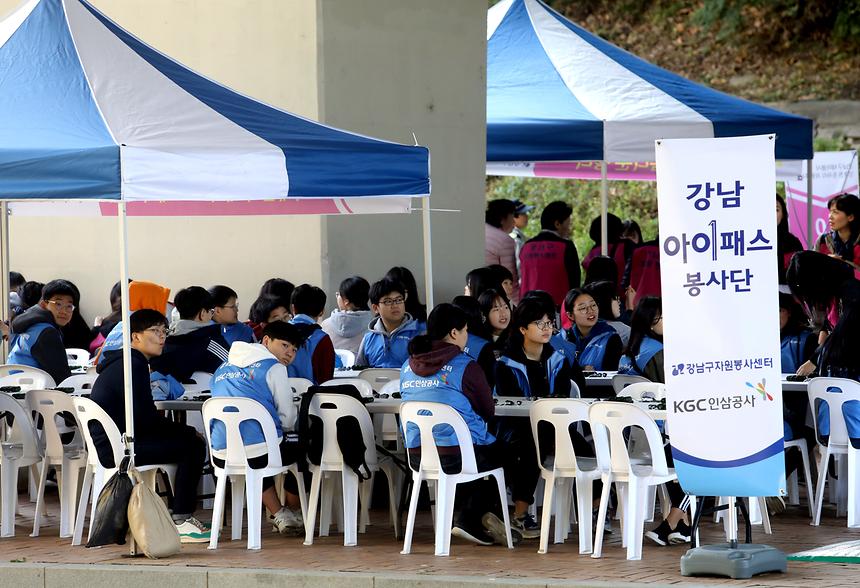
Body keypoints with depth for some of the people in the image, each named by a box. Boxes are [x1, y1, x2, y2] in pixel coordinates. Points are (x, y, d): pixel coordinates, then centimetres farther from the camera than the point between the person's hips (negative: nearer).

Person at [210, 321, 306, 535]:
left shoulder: (222, 369, 20)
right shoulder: (273, 368, 0)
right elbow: (288, 417, 0)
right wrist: (280, 429, 24)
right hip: (259, 452, -6)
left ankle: (278, 514, 34)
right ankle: (295, 512, 36)